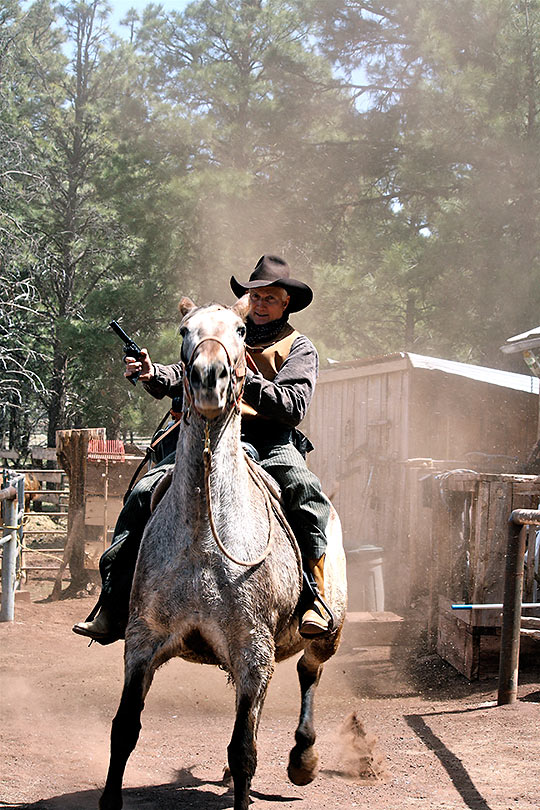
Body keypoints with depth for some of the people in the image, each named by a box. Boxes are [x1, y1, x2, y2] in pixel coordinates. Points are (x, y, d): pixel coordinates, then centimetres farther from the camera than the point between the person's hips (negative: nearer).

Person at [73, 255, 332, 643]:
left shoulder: (299, 348, 10)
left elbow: (294, 408, -5)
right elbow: (185, 375, 14)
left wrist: (248, 381, -19)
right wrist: (154, 375, -9)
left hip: (270, 442, -3)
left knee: (304, 487, -36)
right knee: (145, 492, -16)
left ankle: (316, 597, -33)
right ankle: (111, 613, -16)